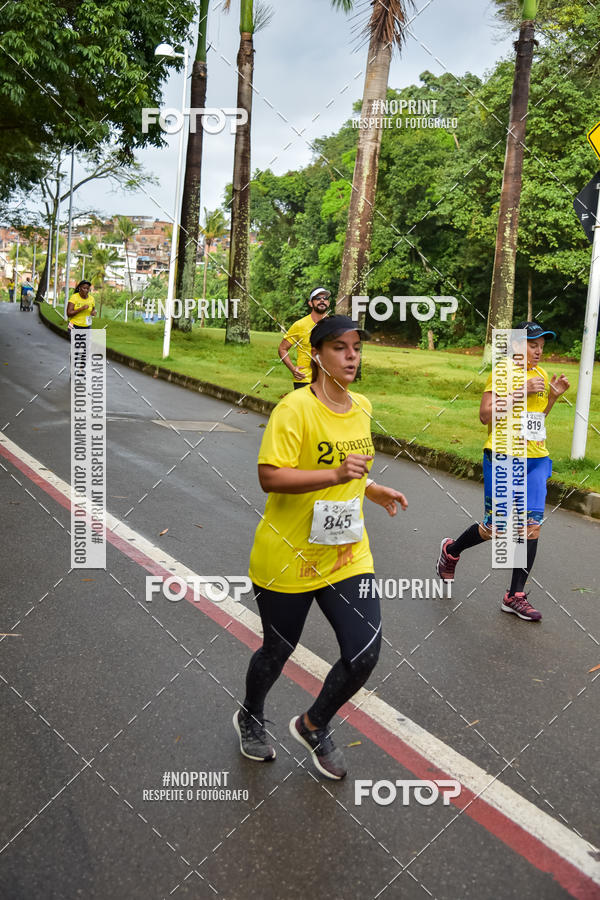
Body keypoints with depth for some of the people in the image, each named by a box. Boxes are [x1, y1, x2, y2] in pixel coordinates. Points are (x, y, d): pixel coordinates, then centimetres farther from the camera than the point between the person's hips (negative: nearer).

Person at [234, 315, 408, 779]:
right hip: (288, 558, -5)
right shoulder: (295, 407, -17)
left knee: (364, 654, -3)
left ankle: (314, 726, 27)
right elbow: (270, 477, -25)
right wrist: (335, 474, -33)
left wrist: (372, 489, 7)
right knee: (278, 651, 13)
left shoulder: (362, 407, 6)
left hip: (348, 556, 6)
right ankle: (251, 718, 47)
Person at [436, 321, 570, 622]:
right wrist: (521, 391, -19)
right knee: (493, 527, -1)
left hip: (535, 459, 6)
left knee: (532, 525, 0)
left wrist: (553, 396, 7)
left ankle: (515, 596, 9)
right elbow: (485, 414, -15)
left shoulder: (541, 374, 14)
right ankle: (451, 550, 30)